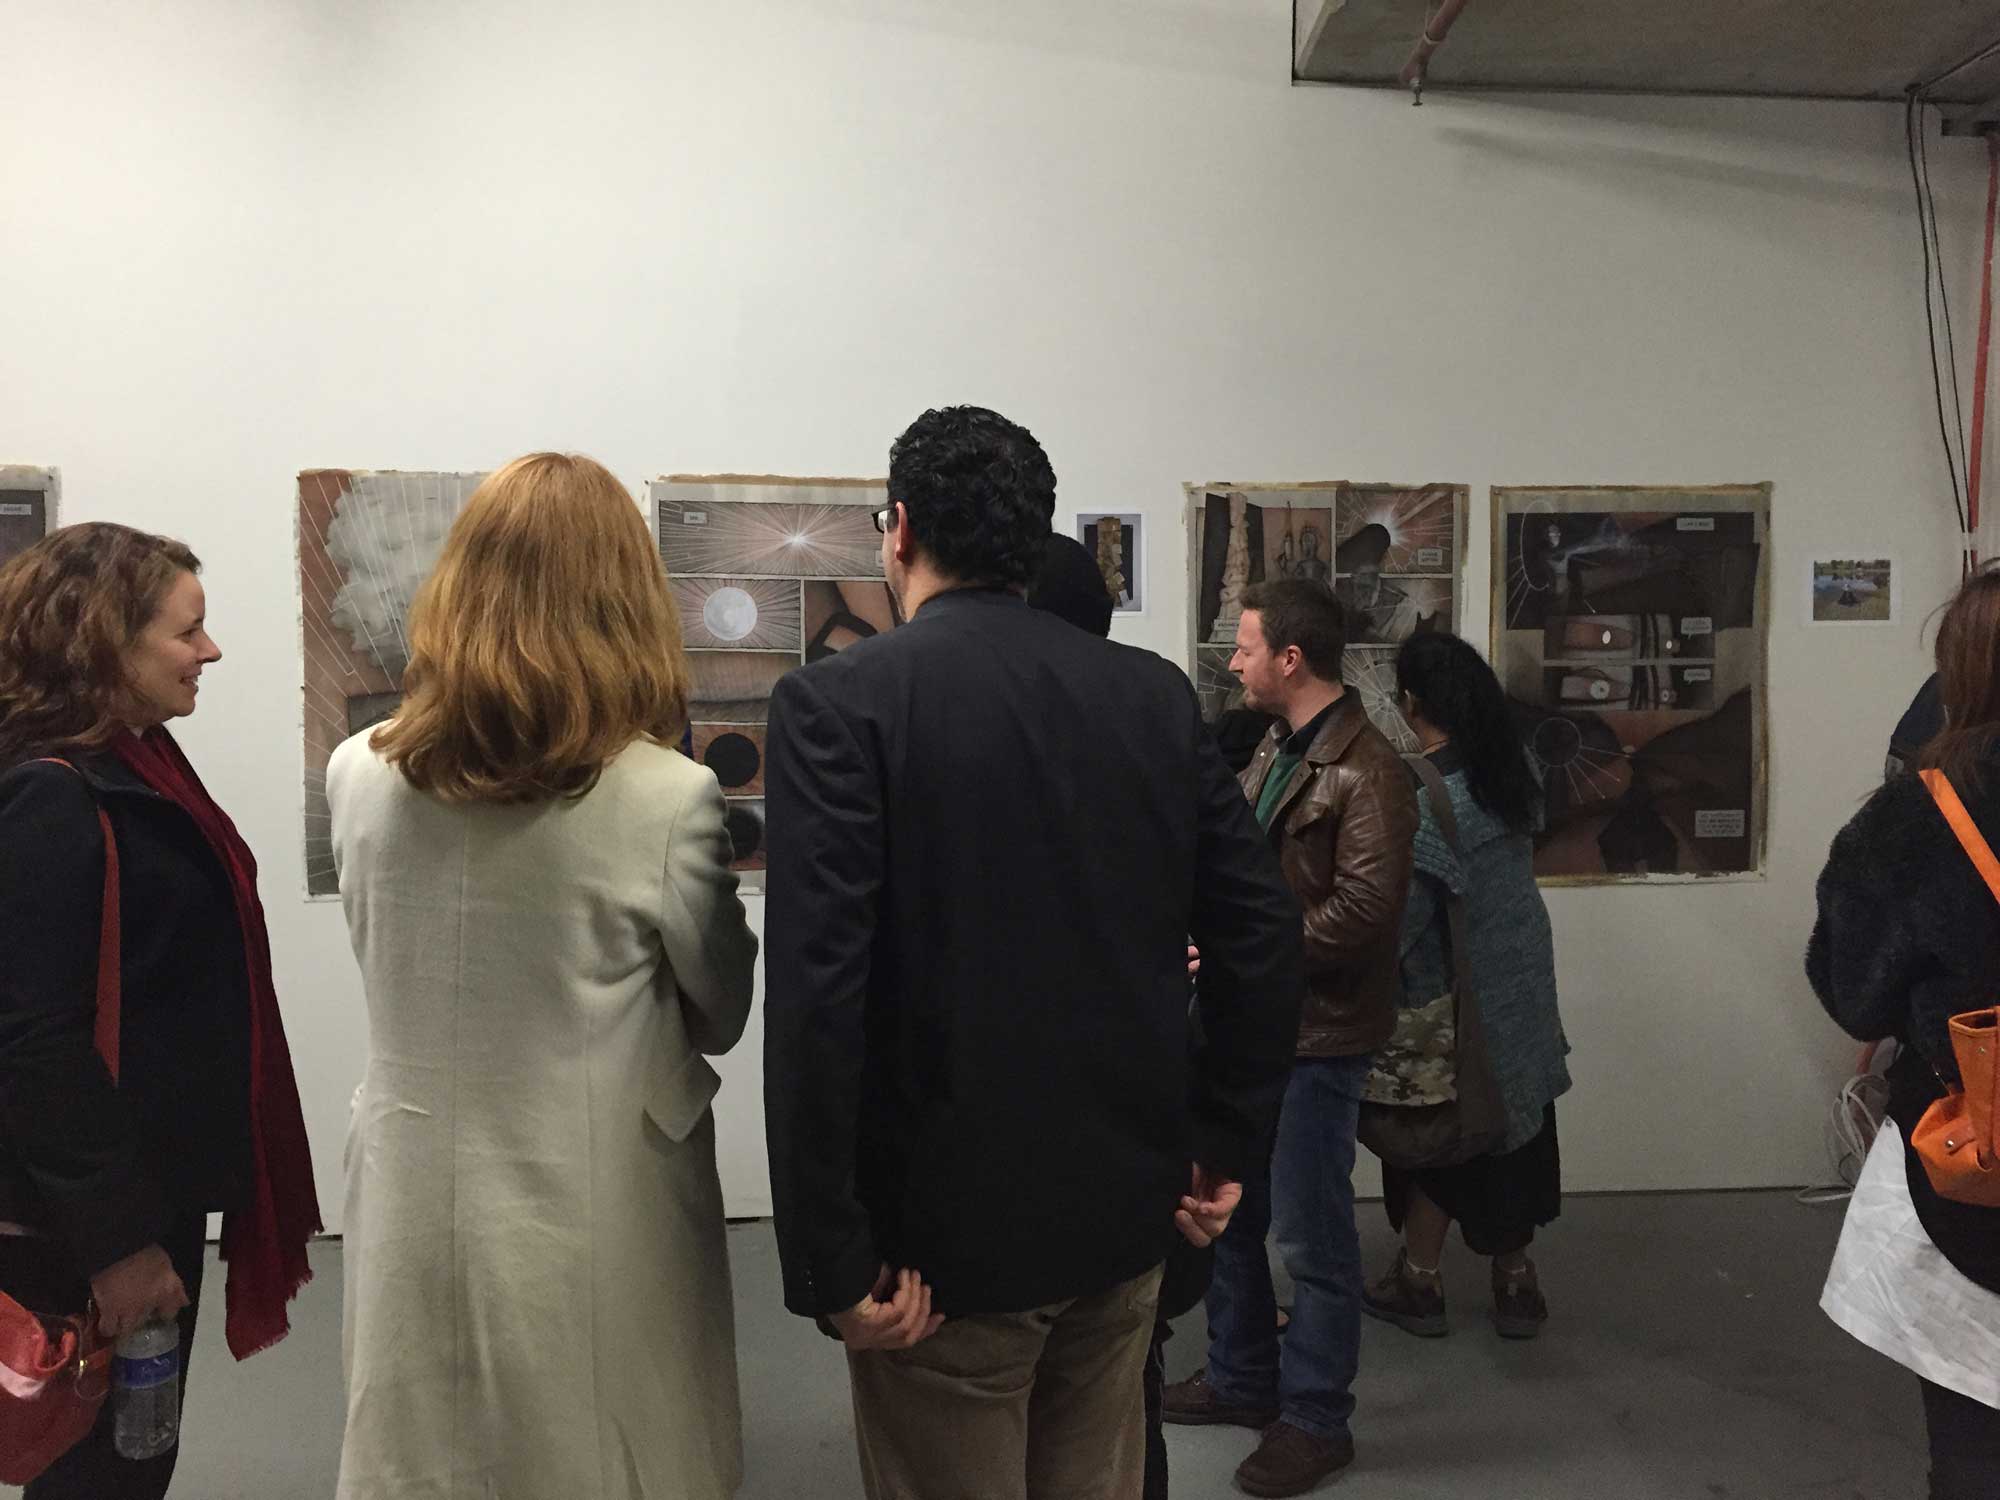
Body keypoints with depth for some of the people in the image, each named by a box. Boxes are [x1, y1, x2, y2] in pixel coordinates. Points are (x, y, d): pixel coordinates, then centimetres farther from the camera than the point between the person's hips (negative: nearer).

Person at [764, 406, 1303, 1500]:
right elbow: (1263, 932, 1)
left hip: (947, 1236, -5)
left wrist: (831, 1263, -14)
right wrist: (1221, 1146, 10)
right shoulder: (1154, 693, 0)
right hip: (1127, 1211, 5)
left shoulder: (836, 702, -14)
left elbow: (815, 998, -21)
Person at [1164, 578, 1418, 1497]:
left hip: (1315, 1036, -9)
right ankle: (1241, 1378, 36)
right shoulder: (1277, 749, 11)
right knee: (1226, 1211, 18)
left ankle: (1315, 1421, 21)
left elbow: (1366, 910, -24)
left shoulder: (1367, 769, -17)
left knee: (1310, 1236, 4)